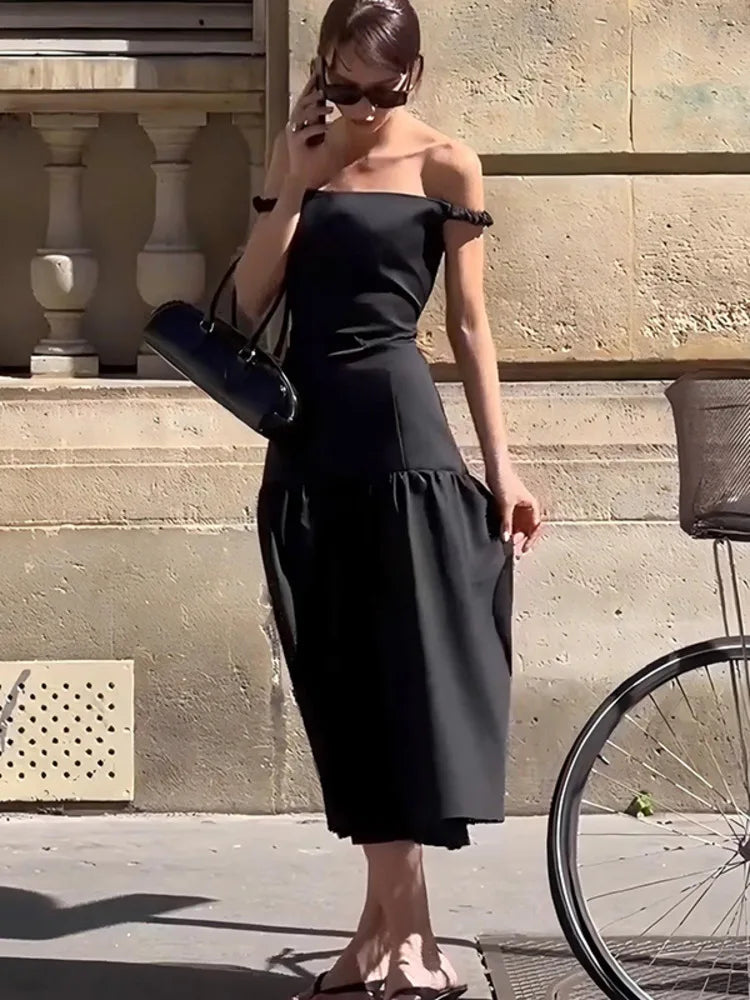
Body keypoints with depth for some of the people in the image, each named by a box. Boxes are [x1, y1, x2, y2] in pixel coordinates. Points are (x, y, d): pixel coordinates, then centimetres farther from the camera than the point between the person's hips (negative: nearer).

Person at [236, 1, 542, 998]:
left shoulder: (445, 167, -1)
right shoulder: (299, 158, 11)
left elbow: (468, 325, 0)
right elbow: (250, 300, 3)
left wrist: (502, 466, -4)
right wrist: (294, 181, -6)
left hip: (401, 432, -5)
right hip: (306, 438, 5)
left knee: (409, 673, -5)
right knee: (343, 688, 6)